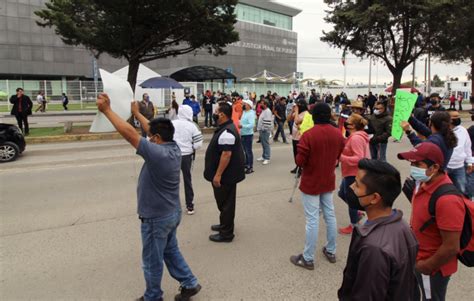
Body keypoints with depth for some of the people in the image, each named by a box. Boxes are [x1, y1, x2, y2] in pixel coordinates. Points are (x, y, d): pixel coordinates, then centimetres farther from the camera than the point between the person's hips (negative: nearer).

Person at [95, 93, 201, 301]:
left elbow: (129, 134, -30)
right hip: (172, 213, 9)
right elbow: (154, 129, 10)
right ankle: (189, 284, 35)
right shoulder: (174, 148, -4)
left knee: (152, 261, 12)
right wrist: (136, 113, 21)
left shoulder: (158, 153, -29)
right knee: (171, 251, 26)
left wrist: (107, 110, -23)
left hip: (156, 217, -9)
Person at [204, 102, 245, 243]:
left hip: (225, 175, -10)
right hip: (226, 174, 10)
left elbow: (226, 154, -28)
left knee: (225, 203, 1)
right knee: (224, 202, 22)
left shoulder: (227, 132, -24)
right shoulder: (225, 128, 11)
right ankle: (225, 225, 39)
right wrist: (217, 173, 24)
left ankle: (226, 234, 14)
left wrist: (218, 174, -25)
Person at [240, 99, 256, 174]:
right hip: (243, 134, 9)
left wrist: (242, 126, -29)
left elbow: (252, 125, -26)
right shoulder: (244, 112, 11)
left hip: (248, 135, -9)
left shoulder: (250, 114, -15)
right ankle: (246, 164, 30)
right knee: (245, 150, 17)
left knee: (248, 151, -3)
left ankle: (251, 167, 4)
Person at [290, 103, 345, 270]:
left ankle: (308, 259, 12)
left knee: (312, 220, 0)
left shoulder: (308, 135, -23)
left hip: (311, 183, -6)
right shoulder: (338, 134, -2)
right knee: (330, 215, 17)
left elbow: (299, 161, -20)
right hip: (328, 181, 6)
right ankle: (331, 251, 31)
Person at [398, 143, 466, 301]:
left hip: (432, 267, -8)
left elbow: (451, 248, -29)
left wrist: (426, 267, -16)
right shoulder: (425, 183, -5)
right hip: (416, 257, 8)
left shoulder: (447, 200, -34)